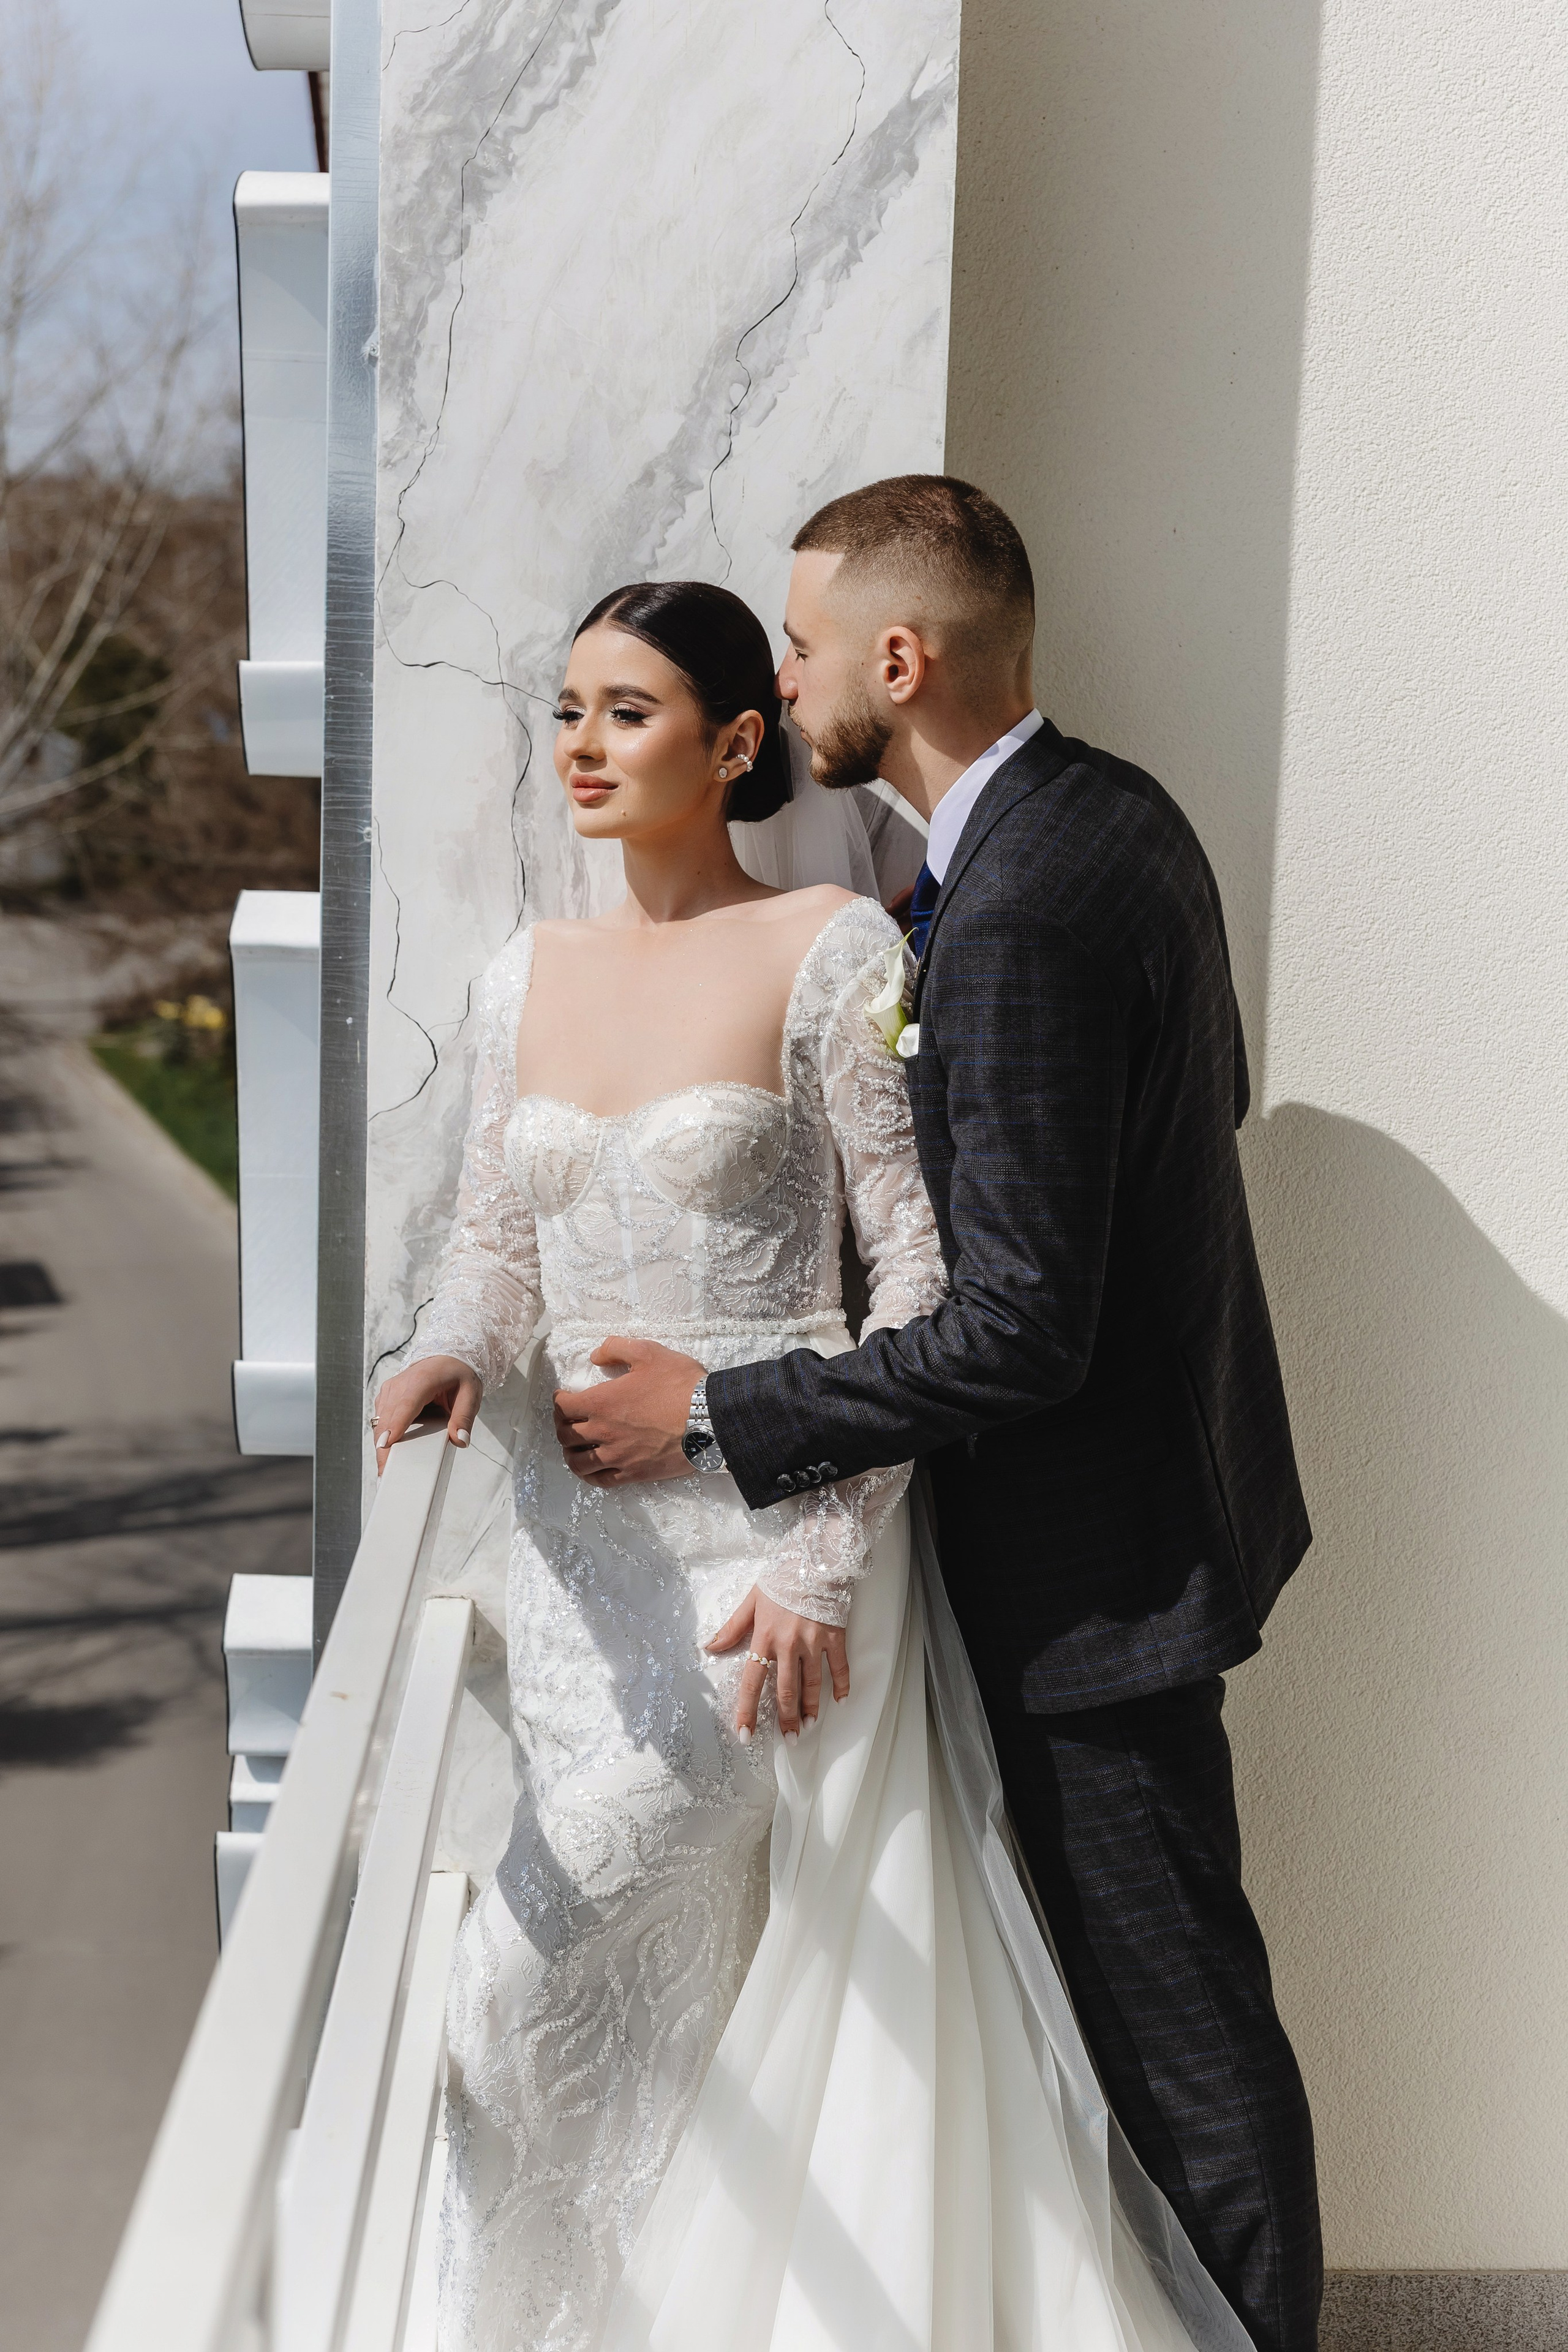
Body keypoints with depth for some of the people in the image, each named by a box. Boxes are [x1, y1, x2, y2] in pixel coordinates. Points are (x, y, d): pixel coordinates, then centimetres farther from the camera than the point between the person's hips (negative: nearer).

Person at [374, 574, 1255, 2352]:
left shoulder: (830, 952, -8)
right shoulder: (526, 975, 9)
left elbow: (921, 1268, -10)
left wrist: (823, 1554, -16)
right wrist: (456, 1345, -8)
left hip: (770, 1544, -6)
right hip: (581, 1542, 6)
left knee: (517, 1994, -9)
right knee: (644, 2004, 15)